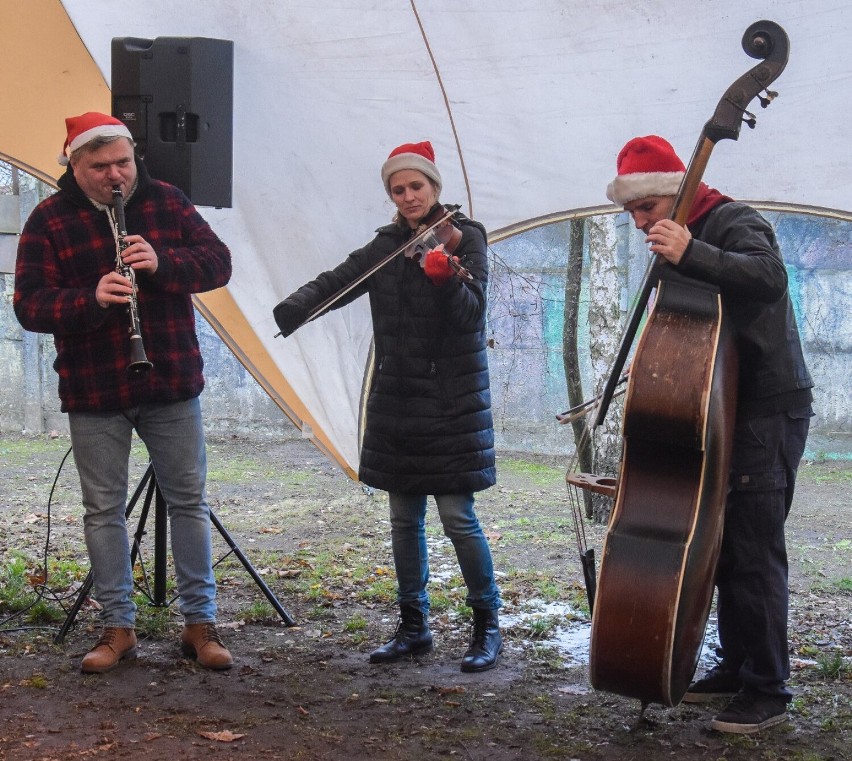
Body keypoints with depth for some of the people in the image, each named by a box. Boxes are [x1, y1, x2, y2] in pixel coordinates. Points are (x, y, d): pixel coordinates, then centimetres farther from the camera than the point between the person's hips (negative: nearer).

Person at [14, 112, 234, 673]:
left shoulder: (167, 202, 3)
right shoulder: (49, 221, -3)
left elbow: (218, 263, -1)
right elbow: (30, 305, -9)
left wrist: (162, 262, -20)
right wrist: (91, 299, -27)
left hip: (173, 384, 1)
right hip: (94, 394, -1)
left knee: (189, 500, 6)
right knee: (104, 509, 5)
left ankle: (200, 622, 17)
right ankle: (118, 628, 18)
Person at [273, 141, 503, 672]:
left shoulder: (465, 236, -3)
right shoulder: (387, 245, 10)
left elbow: (473, 312, -14)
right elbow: (335, 283, 2)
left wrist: (444, 277, -33)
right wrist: (286, 315, -15)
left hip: (453, 399, -5)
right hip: (397, 399, 5)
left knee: (458, 515, -8)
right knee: (404, 518, 9)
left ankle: (488, 627, 6)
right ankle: (414, 627, 20)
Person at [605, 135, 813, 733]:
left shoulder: (733, 222, -13)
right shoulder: (683, 236, 14)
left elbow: (770, 275, -34)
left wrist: (691, 256, -43)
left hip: (770, 409, -9)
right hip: (728, 409, 9)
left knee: (754, 549, -10)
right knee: (725, 543, 13)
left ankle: (767, 692, -3)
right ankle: (736, 667, 24)